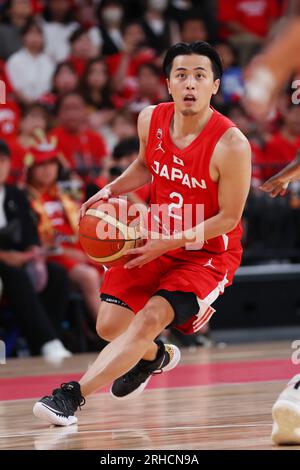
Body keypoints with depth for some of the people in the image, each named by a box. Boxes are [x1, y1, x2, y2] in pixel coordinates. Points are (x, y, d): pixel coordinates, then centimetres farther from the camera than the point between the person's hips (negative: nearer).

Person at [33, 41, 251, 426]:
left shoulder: (230, 145, -25)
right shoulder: (151, 120, -7)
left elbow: (228, 218, -18)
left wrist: (170, 242, -24)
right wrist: (111, 190, -2)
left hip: (209, 253, -6)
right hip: (157, 239, 6)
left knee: (150, 320, -25)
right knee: (110, 326, 2)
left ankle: (72, 395, -24)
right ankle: (154, 357, 38)